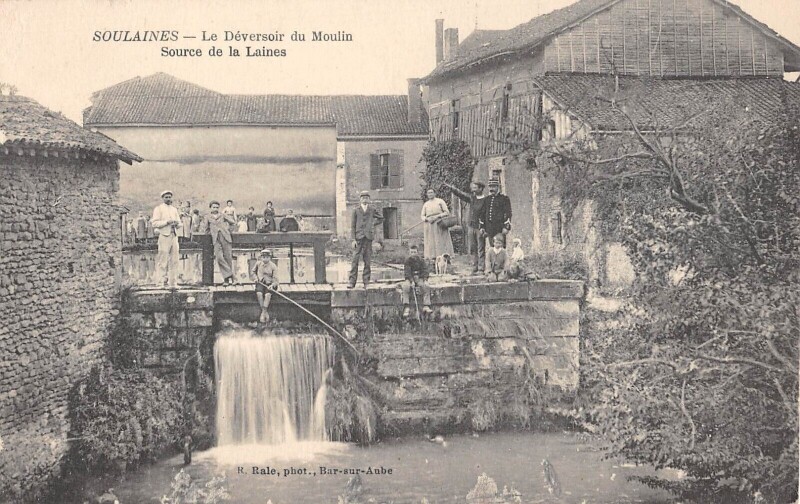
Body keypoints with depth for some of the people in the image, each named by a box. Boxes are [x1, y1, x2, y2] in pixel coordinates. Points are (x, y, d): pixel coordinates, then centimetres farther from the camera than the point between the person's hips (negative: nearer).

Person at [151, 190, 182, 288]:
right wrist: (167, 222, -14)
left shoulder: (174, 209, 21)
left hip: (174, 236, 6)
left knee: (174, 261, 2)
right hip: (164, 236, -6)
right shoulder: (158, 209, 3)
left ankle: (173, 282, 5)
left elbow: (179, 224, 22)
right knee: (163, 259, -9)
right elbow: (154, 223, -8)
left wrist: (177, 223, 0)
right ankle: (162, 280, -6)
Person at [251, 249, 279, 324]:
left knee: (268, 294, -34)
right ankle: (266, 314, -25)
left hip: (269, 284, -2)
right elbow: (252, 272, 20)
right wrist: (255, 277, -1)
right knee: (259, 293, -31)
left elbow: (275, 279, -4)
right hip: (260, 283, 2)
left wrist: (272, 285, -24)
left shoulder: (273, 266, -1)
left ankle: (263, 313, -28)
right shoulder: (258, 263, 6)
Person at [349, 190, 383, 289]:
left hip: (369, 237, 1)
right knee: (355, 259, -6)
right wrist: (353, 239, -3)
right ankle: (352, 281, -5)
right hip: (359, 237, -1)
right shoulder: (356, 210, 7)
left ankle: (366, 282, 7)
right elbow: (353, 225, 5)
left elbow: (381, 218, 24)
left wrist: (373, 224, 10)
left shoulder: (372, 209, 10)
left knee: (367, 261, 2)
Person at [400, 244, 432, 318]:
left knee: (426, 286, -28)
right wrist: (411, 281, -25)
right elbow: (407, 272, -11)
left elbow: (425, 270, 1)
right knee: (406, 286, -33)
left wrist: (425, 280, -16)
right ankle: (407, 307, -33)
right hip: (409, 279, -2)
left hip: (419, 278, 2)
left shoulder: (421, 260, 5)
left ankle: (426, 306, -27)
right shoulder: (408, 260, -2)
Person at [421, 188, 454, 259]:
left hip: (440, 224, -3)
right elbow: (422, 216, 13)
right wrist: (427, 219, -9)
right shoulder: (426, 204, 15)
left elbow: (447, 212, 0)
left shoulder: (440, 201, 6)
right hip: (429, 226, 3)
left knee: (442, 243, -8)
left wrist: (436, 216, -12)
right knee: (431, 243, -5)